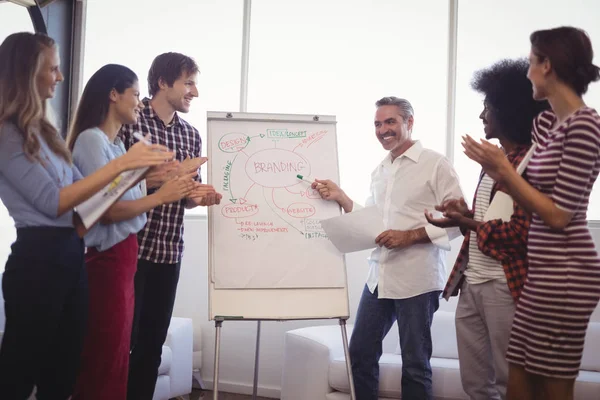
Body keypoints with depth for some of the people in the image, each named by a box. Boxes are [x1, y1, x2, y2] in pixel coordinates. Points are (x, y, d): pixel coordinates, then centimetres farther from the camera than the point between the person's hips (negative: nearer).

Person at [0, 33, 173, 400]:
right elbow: (53, 202, -18)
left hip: (71, 252, 8)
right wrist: (121, 164, -21)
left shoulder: (42, 130, 13)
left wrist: (141, 171, 7)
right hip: (38, 258, -8)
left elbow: (81, 189, 14)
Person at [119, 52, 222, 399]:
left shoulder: (191, 135, 12)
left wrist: (202, 197, -7)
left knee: (153, 341, 12)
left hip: (170, 252, 6)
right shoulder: (129, 121, -7)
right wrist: (168, 175, -20)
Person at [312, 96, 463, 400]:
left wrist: (411, 236, -20)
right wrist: (340, 199, 3)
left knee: (415, 364, 5)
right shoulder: (379, 172, 16)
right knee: (360, 353, 12)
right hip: (378, 277, 7)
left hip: (417, 280, -7)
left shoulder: (435, 164, -6)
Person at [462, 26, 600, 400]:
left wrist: (504, 169, -12)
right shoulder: (546, 122, 12)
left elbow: (558, 215, -16)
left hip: (563, 272, -9)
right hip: (544, 270, 9)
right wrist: (497, 170, 6)